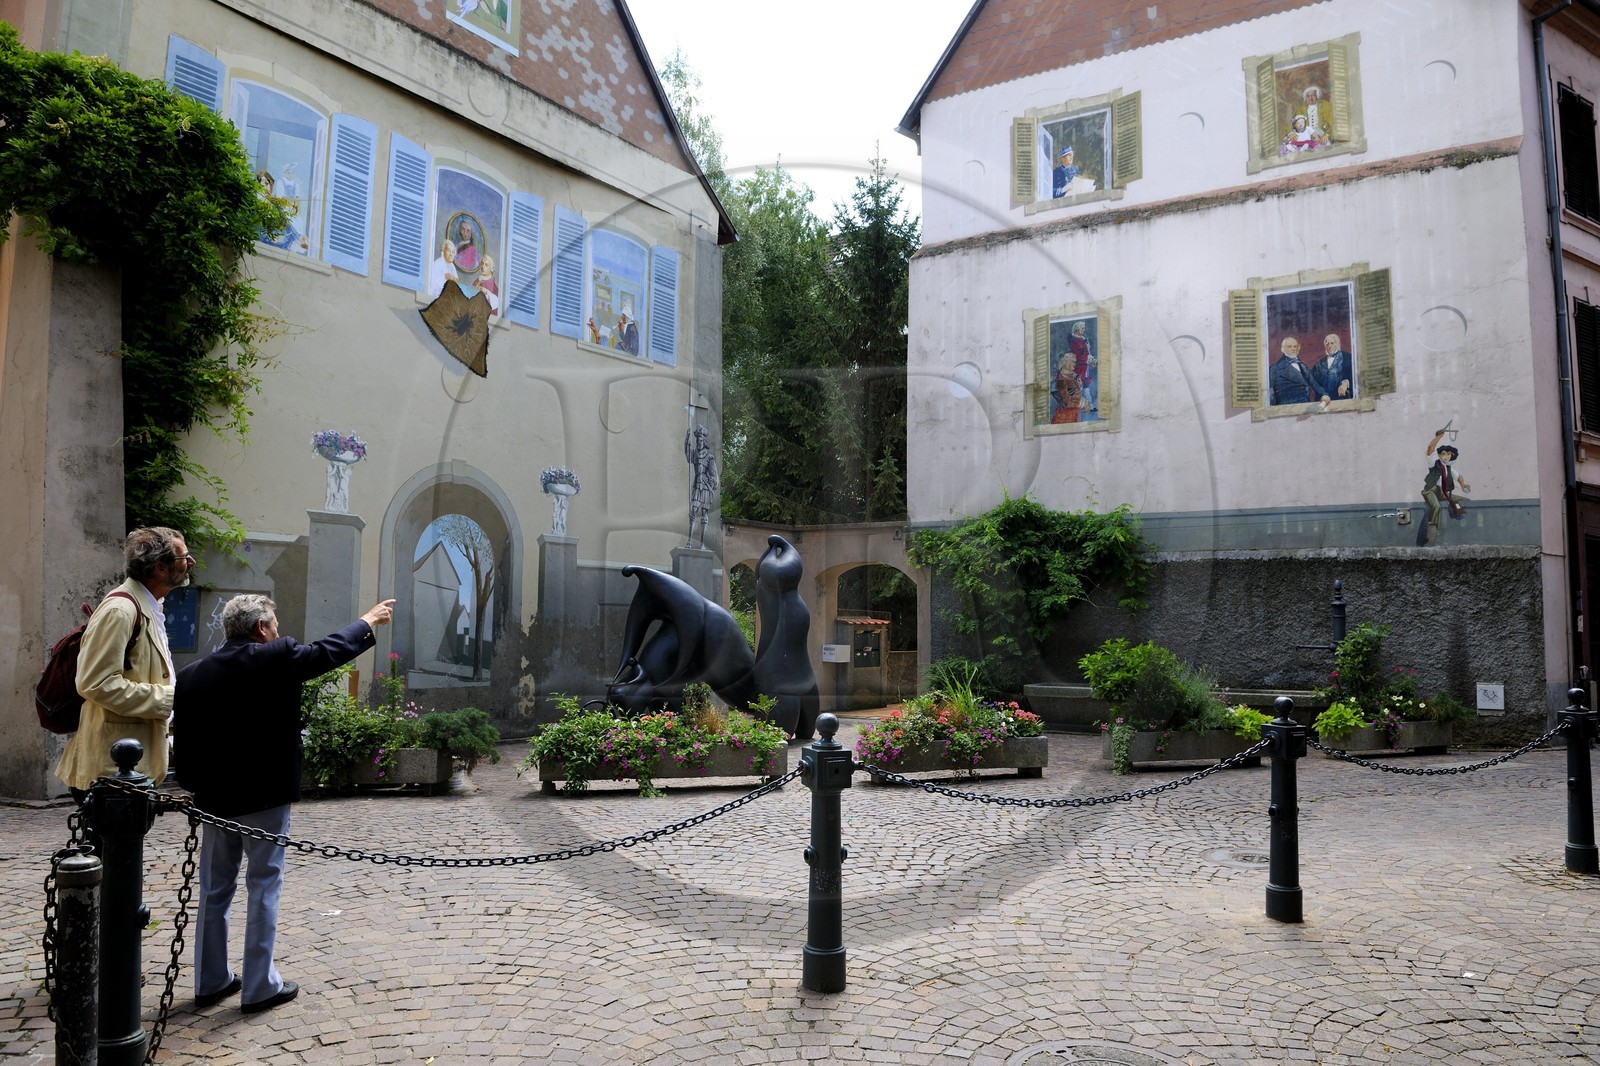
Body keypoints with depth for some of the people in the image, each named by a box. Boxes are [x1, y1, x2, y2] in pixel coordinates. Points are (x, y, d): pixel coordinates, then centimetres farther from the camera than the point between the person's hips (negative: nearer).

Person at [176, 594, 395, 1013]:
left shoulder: (191, 675, 1)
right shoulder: (277, 658, -14)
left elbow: (183, 740, 4)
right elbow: (331, 650, 0)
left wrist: (195, 787, 15)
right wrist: (370, 620, 16)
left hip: (214, 799, 5)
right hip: (265, 796, -5)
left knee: (214, 889, 16)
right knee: (264, 886, 5)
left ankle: (210, 982, 26)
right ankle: (260, 986, 10)